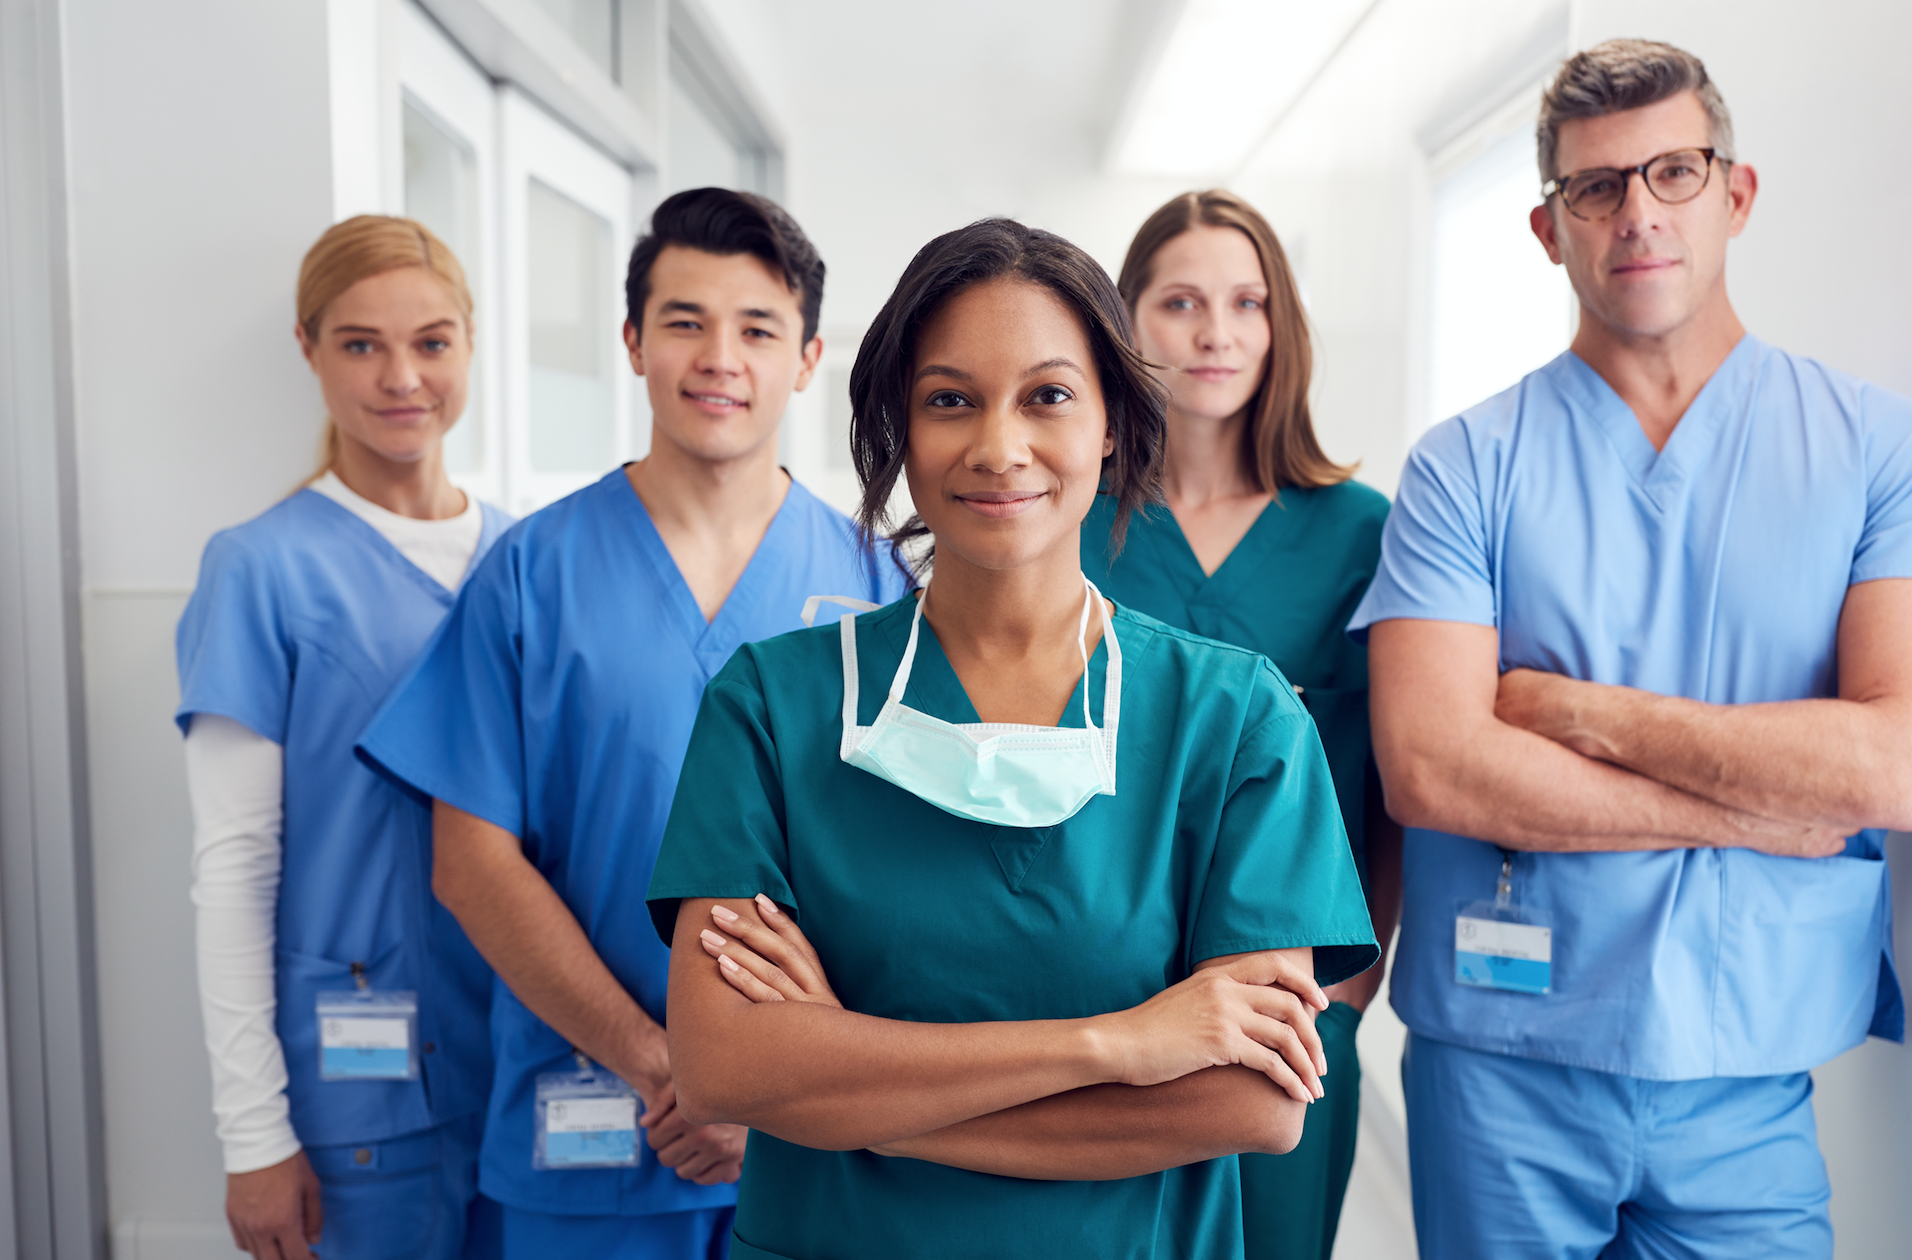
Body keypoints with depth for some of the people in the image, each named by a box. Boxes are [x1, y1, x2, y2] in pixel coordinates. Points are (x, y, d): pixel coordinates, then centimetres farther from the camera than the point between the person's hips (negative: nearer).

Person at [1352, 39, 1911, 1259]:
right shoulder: (1469, 464, -4)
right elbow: (1428, 768, -15)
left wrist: (1573, 710, -13)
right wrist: (1761, 808, -12)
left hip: (1753, 1077, 1)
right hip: (1498, 1059, 0)